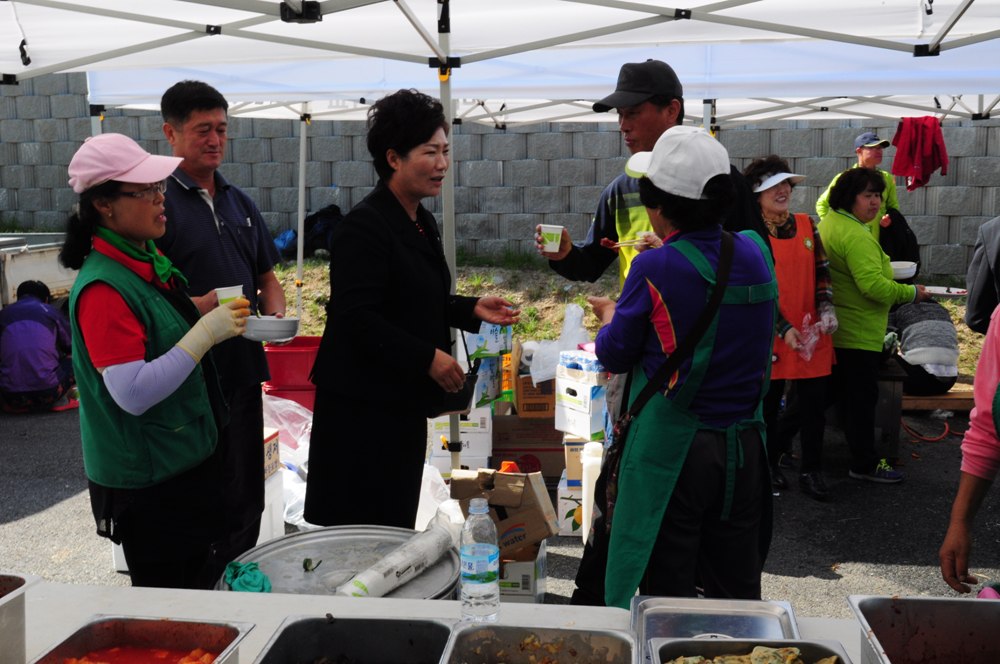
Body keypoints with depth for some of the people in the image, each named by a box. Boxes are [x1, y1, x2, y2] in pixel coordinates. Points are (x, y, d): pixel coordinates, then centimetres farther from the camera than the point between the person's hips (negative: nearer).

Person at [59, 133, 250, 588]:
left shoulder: (149, 260, 5)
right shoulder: (103, 288, -23)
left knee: (199, 581, 21)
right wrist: (205, 334, -28)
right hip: (146, 481, -9)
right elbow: (133, 393, -28)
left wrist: (208, 313, 5)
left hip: (187, 460, 9)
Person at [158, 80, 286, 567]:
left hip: (243, 370, 7)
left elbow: (267, 277, 22)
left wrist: (275, 313, 1)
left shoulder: (239, 203, 15)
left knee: (245, 499, 15)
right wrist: (195, 305, -28)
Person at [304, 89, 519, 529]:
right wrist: (428, 357, -23)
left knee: (397, 524, 17)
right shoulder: (364, 226, -17)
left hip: (405, 401, 9)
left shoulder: (421, 221, 12)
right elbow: (357, 318, -23)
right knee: (367, 527, -1)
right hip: (364, 406, -9)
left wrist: (472, 311, 6)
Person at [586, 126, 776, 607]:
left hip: (673, 448, -5)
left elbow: (614, 355, -5)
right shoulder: (755, 252, 0)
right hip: (745, 444, 5)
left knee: (669, 591, 7)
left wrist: (609, 315, 17)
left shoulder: (655, 269, -16)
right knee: (738, 590, 16)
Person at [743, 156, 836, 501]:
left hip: (812, 333, 4)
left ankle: (811, 471, 18)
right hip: (772, 334, -4)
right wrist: (785, 329, -19)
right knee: (768, 404, 9)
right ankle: (767, 462, 28)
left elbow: (822, 271, 11)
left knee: (814, 402, 5)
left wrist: (827, 309, -5)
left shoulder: (806, 224, 7)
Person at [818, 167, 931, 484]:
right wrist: (911, 293, -15)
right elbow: (873, 285, -29)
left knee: (842, 393, 22)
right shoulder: (856, 236, -23)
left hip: (834, 330, 10)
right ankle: (865, 463, 12)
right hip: (858, 334, -10)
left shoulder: (828, 223, 10)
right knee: (862, 398, 1)